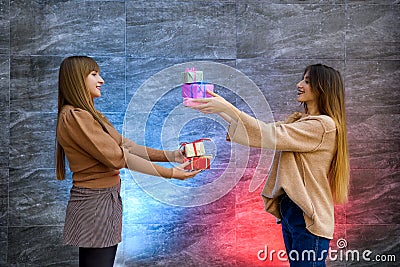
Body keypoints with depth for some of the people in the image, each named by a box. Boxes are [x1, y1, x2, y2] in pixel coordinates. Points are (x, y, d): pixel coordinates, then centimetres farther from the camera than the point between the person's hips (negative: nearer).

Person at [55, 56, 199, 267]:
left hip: (108, 197, 9)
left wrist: (170, 155, -3)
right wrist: (169, 173, -17)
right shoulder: (74, 116, -16)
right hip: (94, 200, -9)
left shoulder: (91, 114, 14)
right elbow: (117, 157, -20)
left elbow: (125, 145, 7)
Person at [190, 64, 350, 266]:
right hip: (288, 210, 9)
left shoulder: (323, 125, -16)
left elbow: (270, 135, -24)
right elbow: (264, 131, 6)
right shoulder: (298, 120, 13)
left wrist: (227, 108, -23)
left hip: (308, 218, -9)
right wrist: (219, 110, -2)